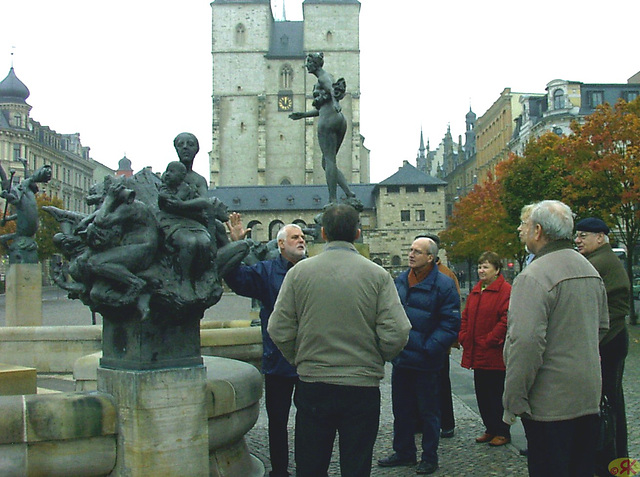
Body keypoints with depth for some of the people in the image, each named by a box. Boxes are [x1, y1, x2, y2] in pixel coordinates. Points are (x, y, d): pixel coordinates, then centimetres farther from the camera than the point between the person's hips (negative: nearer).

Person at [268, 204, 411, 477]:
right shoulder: (377, 275, -6)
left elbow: (278, 331, -3)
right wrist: (374, 360, 9)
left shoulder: (299, 272, -3)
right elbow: (396, 334, -11)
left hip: (312, 386, 1)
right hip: (362, 387, -1)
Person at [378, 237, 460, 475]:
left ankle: (429, 457, 22)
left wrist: (430, 348, -19)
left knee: (428, 411, 7)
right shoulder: (400, 280, 9)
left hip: (425, 361, -6)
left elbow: (450, 323, -12)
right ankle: (403, 452, 31)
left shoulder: (444, 285, -10)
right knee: (401, 409, 16)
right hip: (401, 358, 6)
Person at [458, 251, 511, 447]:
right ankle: (490, 429, 26)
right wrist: (463, 337, 4)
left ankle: (502, 432, 15)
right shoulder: (475, 291, 13)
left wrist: (488, 341, -18)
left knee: (497, 394, 2)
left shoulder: (506, 291, -11)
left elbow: (506, 320, -18)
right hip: (477, 355, 8)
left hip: (495, 355, -8)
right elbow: (466, 316, 18)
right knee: (482, 395, 13)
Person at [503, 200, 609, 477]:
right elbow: (601, 326, 23)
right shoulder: (591, 271, 11)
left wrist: (513, 402, -19)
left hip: (550, 402, -8)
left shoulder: (534, 276, -18)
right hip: (589, 398, 9)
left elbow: (526, 343, -25)